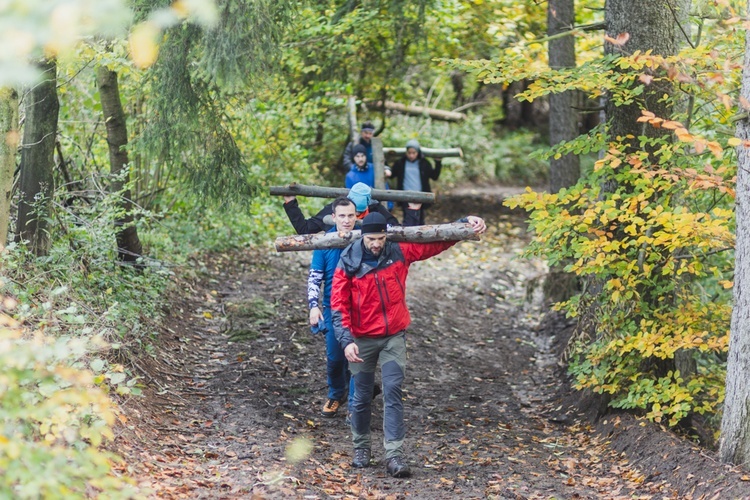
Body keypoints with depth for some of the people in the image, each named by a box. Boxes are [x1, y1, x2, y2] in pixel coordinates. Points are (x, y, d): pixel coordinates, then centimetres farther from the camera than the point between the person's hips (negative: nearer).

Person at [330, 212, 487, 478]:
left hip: (394, 337, 1)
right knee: (362, 396, 9)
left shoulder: (400, 252, -4)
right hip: (362, 340, -1)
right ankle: (361, 447, 29)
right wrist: (346, 341, -22)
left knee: (393, 393, -9)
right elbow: (339, 306, -11)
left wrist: (466, 222, -6)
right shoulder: (348, 264, -10)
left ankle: (394, 456, -13)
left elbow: (438, 241, 4)